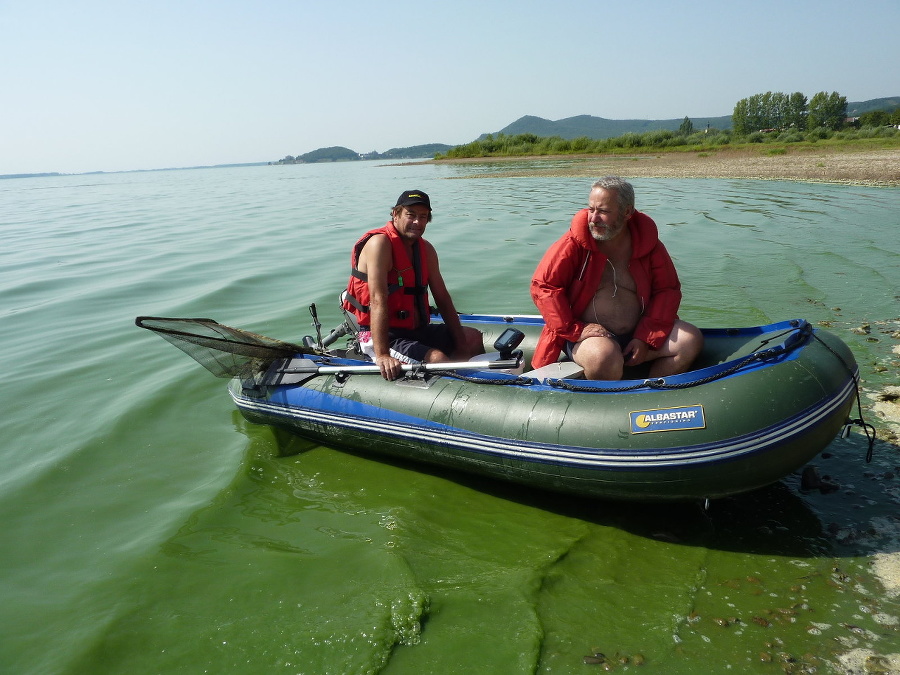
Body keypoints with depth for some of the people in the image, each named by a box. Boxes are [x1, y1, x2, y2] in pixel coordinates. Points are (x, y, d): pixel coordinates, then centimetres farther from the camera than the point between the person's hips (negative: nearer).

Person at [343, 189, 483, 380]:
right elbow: (378, 301, -27)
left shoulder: (426, 249, 8)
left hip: (416, 330, 9)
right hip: (383, 336, -9)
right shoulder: (380, 243, -17)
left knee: (474, 338, 11)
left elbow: (442, 298, 8)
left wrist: (462, 345, 1)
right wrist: (382, 355, -35)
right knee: (437, 358, -29)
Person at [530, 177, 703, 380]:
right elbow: (543, 286, -11)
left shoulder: (647, 242, 1)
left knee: (691, 340, -11)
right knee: (605, 357, -36)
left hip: (639, 332, 5)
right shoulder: (574, 243, -8)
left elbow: (667, 289, 4)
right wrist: (575, 329, -18)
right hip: (589, 334, -4)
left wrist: (647, 338, -8)